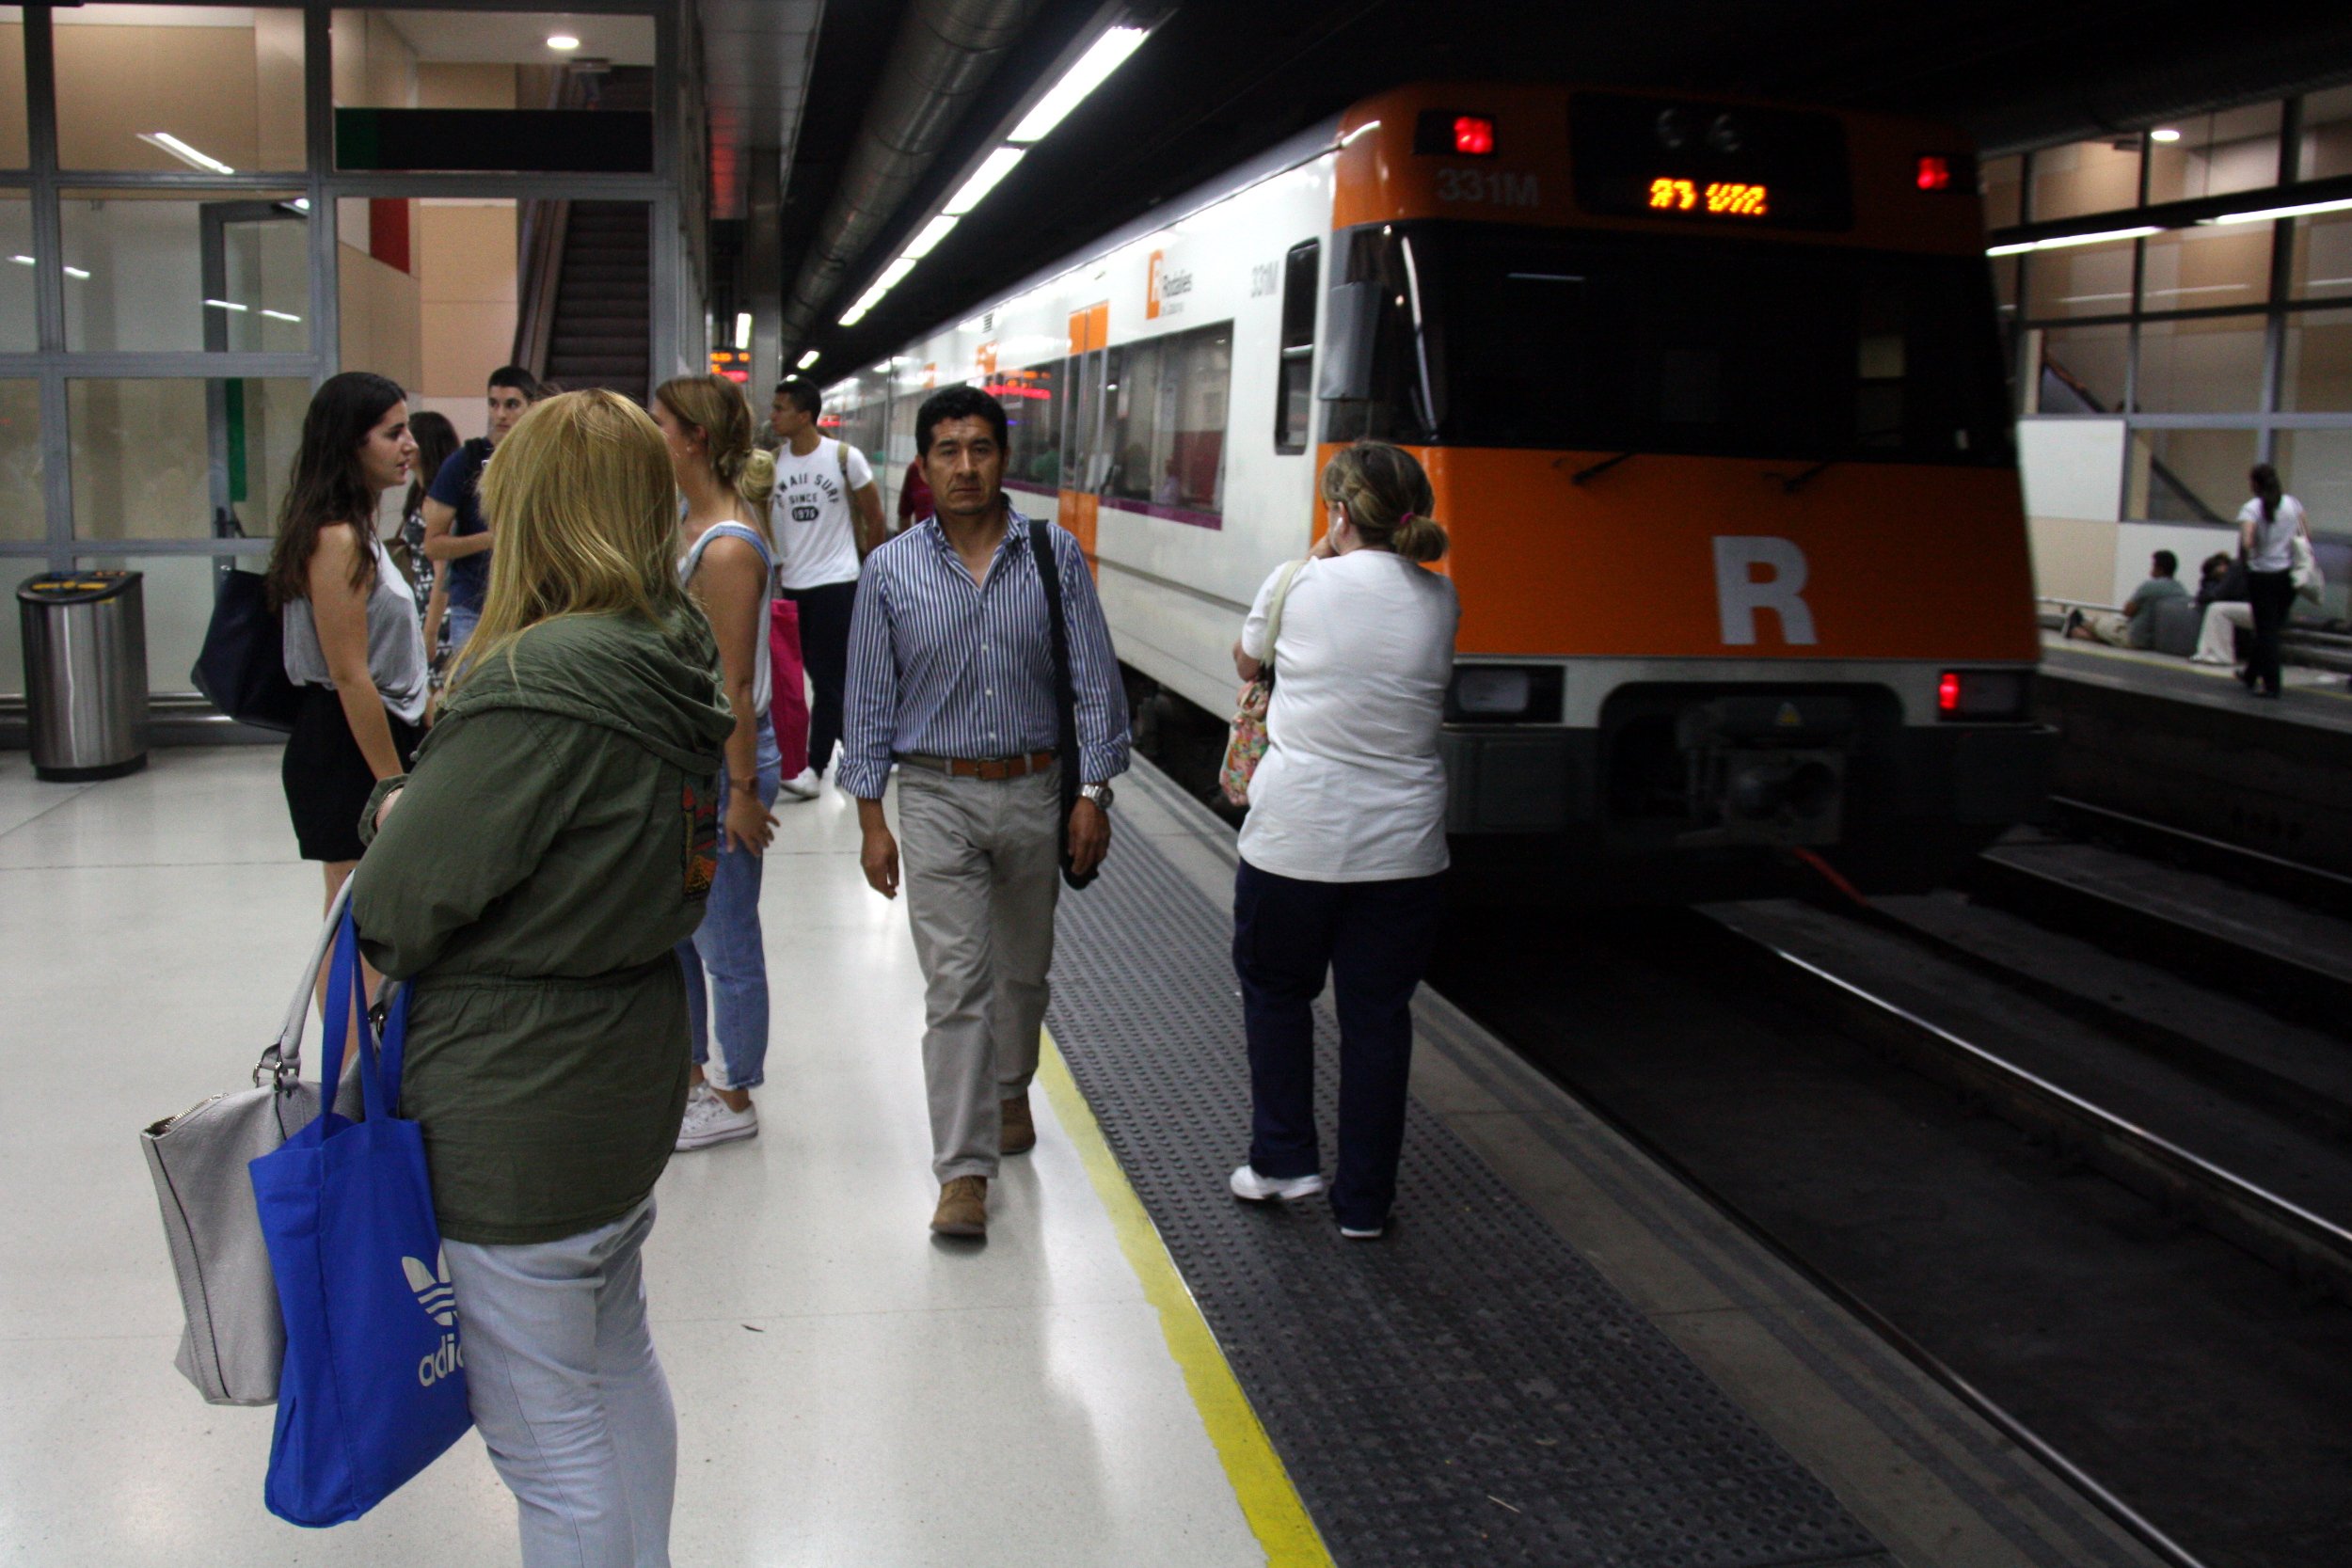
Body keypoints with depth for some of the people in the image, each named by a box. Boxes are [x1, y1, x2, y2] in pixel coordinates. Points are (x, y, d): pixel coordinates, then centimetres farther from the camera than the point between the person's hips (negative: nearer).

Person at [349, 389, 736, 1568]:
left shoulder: (540, 686, -27)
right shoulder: (672, 656, 1)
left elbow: (400, 901, -19)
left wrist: (395, 808, 0)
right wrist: (421, 802, -1)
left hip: (519, 1111, -9)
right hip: (631, 1067, 10)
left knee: (547, 1438, 7)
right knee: (618, 1361, 26)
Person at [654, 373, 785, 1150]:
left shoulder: (727, 547, -22)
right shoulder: (692, 524, 8)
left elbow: (736, 684, -21)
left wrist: (742, 790, -19)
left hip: (722, 765, -10)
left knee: (724, 941, 5)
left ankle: (735, 1100, 21)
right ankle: (691, 1074, 36)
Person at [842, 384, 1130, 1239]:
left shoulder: (1055, 557, -1)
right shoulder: (890, 571, -2)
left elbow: (1094, 680, 0)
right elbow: (870, 701, 1)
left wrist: (1093, 794, -5)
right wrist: (871, 820, -3)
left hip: (1036, 792, 2)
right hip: (938, 798, -1)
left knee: (1023, 967, 17)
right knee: (956, 982, -7)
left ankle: (1010, 1091, 44)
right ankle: (964, 1169, -3)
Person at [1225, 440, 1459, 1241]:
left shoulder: (1298, 586, -7)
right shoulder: (1440, 601, 0)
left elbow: (1246, 663, 11)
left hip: (1294, 835, -2)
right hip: (1401, 843, 2)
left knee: (1275, 988, 21)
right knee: (1378, 1012, 11)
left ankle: (1284, 1159, 24)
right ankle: (1364, 1200, 19)